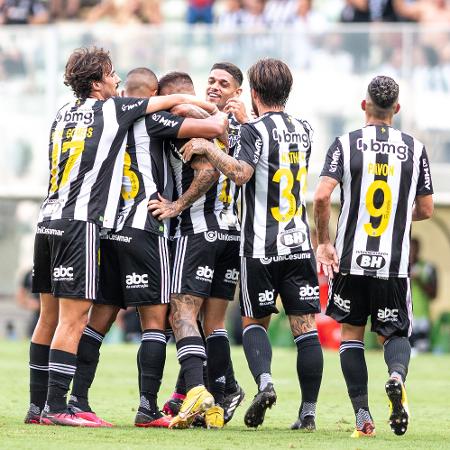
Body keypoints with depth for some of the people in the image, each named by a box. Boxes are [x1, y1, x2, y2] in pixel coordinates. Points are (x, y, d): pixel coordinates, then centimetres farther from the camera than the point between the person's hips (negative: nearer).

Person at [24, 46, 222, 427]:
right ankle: (55, 407, -12)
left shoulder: (64, 114, 16)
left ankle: (38, 406, 12)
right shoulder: (112, 110, -1)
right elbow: (173, 100, 7)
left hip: (49, 220, 7)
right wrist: (215, 110, 22)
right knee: (73, 320, -8)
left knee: (50, 318, 10)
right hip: (80, 224, -7)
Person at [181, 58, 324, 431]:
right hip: (300, 244, 4)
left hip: (260, 248, -4)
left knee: (254, 321, 11)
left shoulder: (255, 131, -8)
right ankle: (308, 411, -2)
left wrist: (208, 148, -12)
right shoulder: (304, 131, 12)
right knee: (305, 327, 0)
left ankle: (265, 382, -12)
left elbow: (241, 172, -24)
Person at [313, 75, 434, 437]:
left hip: (351, 259, -1)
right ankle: (397, 375, -22)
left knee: (351, 332, 14)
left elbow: (322, 196, -14)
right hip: (395, 264, 1)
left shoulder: (346, 144, -3)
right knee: (395, 333, 14)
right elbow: (426, 210, 8)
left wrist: (324, 242, -1)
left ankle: (362, 416, 3)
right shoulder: (415, 149, 3)